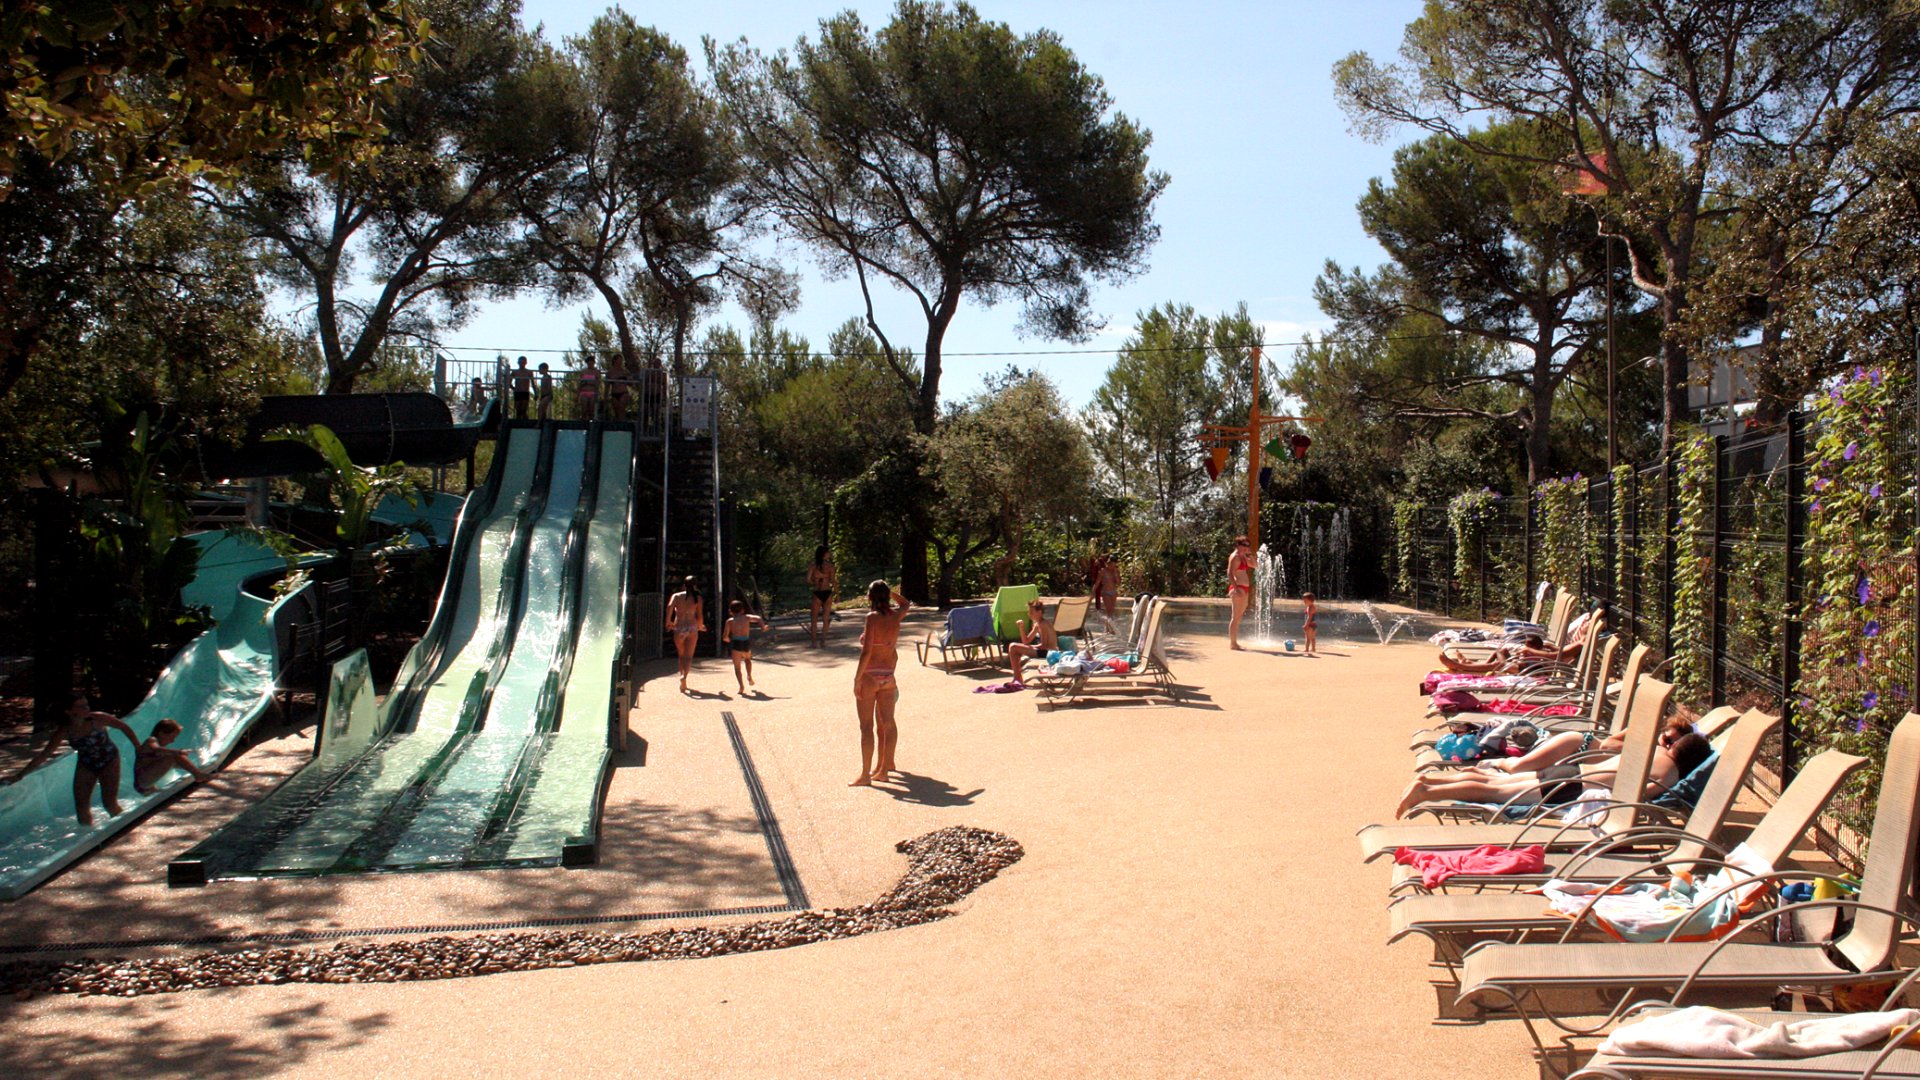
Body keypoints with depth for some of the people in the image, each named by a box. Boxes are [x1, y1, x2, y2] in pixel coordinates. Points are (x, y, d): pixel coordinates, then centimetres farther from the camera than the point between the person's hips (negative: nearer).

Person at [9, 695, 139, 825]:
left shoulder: (97, 719, -25)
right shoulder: (64, 732, -17)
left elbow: (123, 726, -14)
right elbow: (43, 756, -10)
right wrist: (20, 775, -11)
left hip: (108, 762, -3)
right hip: (85, 765, 3)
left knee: (110, 804, -10)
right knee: (81, 807, 0)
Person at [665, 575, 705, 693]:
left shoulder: (676, 596, 6)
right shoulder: (698, 598, 5)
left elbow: (669, 606, -13)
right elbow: (700, 616, 1)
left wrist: (668, 621, -3)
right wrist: (700, 626, 20)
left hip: (678, 628, 2)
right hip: (692, 627, -2)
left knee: (681, 656, 17)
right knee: (688, 656, -4)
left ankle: (683, 683, 22)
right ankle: (684, 676, -30)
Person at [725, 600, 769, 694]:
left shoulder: (730, 621, 6)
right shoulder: (746, 617, 11)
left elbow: (725, 636, 2)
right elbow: (758, 618, -5)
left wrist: (729, 640, 22)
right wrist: (763, 626, 9)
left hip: (736, 644, -3)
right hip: (747, 643, 3)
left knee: (737, 666, 4)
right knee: (748, 659, 33)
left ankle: (741, 685, -12)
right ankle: (749, 676, 18)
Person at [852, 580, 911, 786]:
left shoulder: (873, 617, -14)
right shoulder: (896, 616, 3)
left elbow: (867, 651, -18)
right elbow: (906, 604, 29)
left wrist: (857, 679, -15)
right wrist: (889, 592, 21)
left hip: (869, 676, -6)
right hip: (888, 676, 6)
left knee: (867, 726, -3)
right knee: (887, 723, 11)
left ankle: (865, 774, -2)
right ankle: (884, 768, 19)